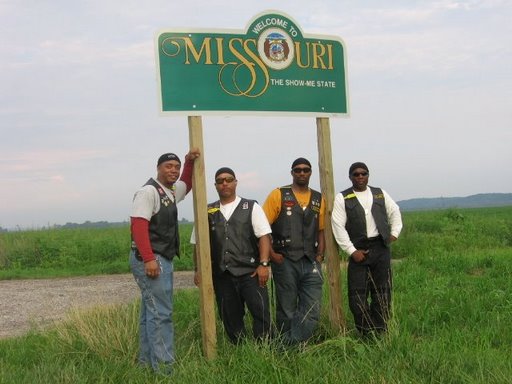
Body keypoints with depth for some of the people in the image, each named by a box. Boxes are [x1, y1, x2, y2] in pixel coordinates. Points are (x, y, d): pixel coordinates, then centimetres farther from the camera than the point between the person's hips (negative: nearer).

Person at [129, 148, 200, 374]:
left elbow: (186, 185, 37)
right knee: (160, 313, -11)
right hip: (150, 260, -10)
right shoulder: (149, 191, -12)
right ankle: (164, 366, -8)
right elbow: (138, 225, -21)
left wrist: (190, 161, 19)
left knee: (152, 312, 13)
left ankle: (147, 362, 21)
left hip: (163, 260, 10)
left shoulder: (170, 192, 15)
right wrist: (149, 259, -28)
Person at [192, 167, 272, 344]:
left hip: (249, 272, -2)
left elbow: (264, 236, -1)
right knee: (230, 318, 7)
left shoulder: (251, 207, 6)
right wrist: (199, 270, 7)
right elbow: (198, 243, 14)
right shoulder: (208, 212, 11)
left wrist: (264, 264, -11)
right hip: (221, 275, 3)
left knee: (261, 311, -10)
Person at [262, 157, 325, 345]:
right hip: (285, 261, -3)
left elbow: (321, 230, 15)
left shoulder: (318, 199, 11)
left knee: (312, 312, -4)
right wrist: (271, 254, -9)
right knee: (287, 312, 5)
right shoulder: (278, 195, 0)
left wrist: (320, 255, 3)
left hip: (311, 263, 4)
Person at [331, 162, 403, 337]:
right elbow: (338, 226, -6)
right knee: (358, 295, -6)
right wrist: (352, 251, -10)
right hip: (359, 250, -3)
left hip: (381, 248, 3)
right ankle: (365, 334, 6)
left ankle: (380, 333, 15)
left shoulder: (380, 194, 12)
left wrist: (394, 233, 8)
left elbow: (395, 212, 23)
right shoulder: (342, 198, 1)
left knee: (382, 293, 6)